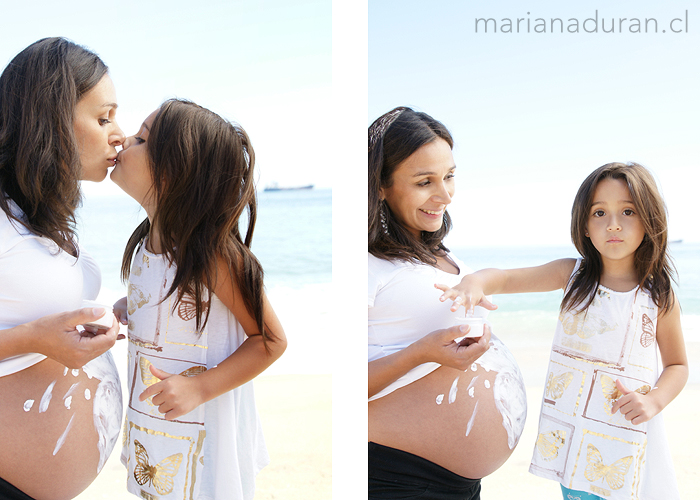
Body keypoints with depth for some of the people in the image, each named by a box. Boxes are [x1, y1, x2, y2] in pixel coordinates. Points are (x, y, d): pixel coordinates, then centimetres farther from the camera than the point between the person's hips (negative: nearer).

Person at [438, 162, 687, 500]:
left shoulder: (660, 298, -4)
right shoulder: (572, 275, -3)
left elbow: (677, 364, 8)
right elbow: (506, 278, -13)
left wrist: (655, 400, -11)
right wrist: (476, 282, -36)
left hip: (629, 438, -1)